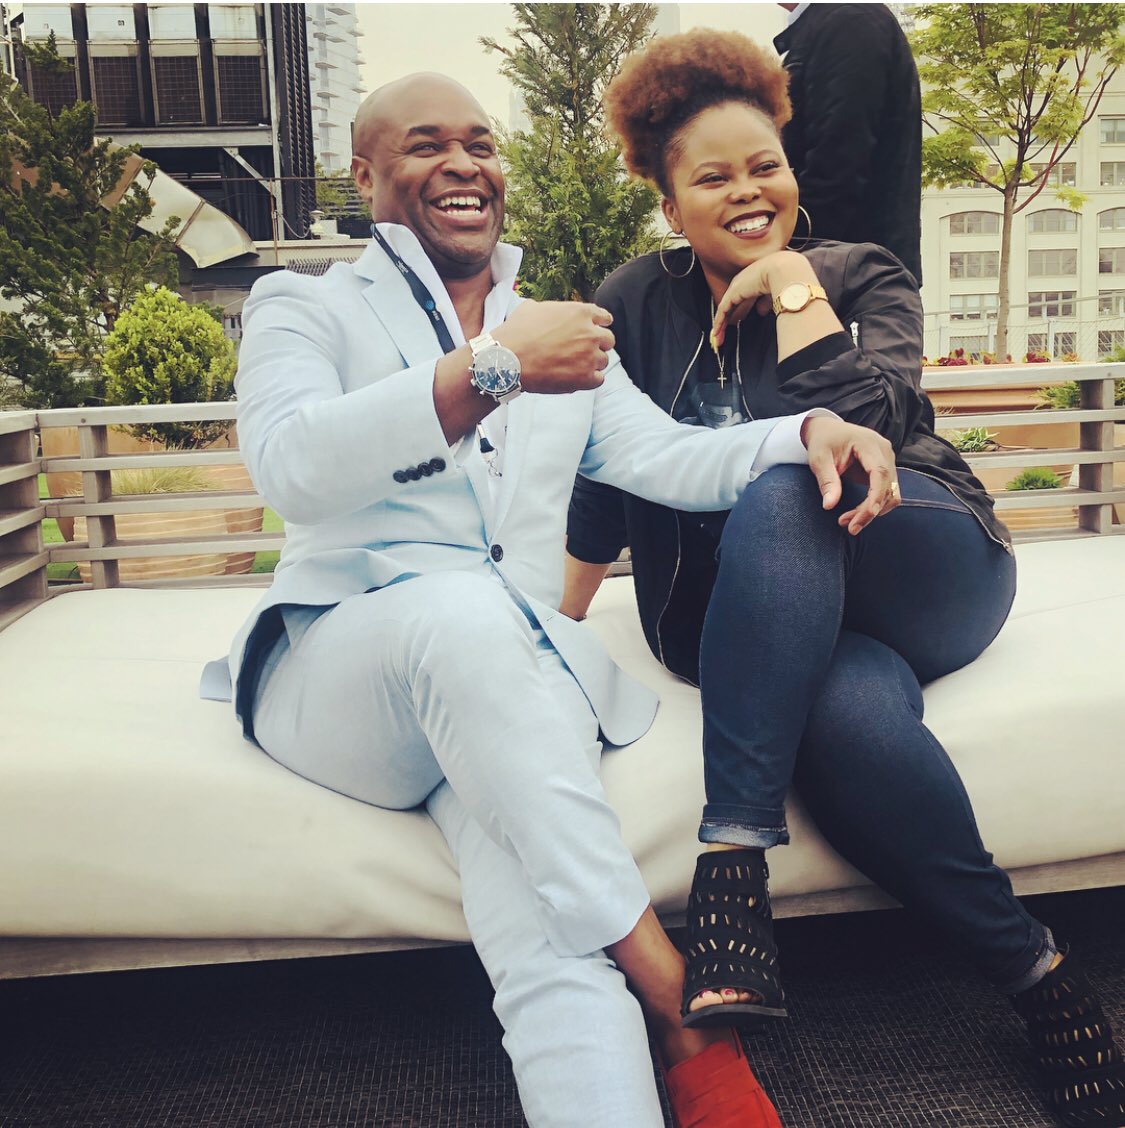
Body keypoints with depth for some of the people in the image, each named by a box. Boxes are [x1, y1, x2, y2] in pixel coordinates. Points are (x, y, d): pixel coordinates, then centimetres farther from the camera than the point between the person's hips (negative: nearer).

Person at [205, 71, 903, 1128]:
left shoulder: (560, 334, 24)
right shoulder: (303, 307, 9)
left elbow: (668, 459, 10)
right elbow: (292, 466, -13)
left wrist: (810, 432, -10)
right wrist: (493, 366, -21)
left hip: (509, 679, 3)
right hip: (335, 670, -2)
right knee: (461, 608, -38)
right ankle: (677, 1006, -32)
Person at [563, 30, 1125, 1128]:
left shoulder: (863, 277, 6)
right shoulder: (637, 302, 11)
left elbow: (861, 423, -15)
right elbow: (606, 478, 9)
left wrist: (790, 281, -9)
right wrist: (556, 627, 3)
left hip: (929, 574, -1)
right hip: (771, 626, 1)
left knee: (782, 496, -35)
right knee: (852, 713, -36)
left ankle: (733, 861, -31)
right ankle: (1033, 972, -16)